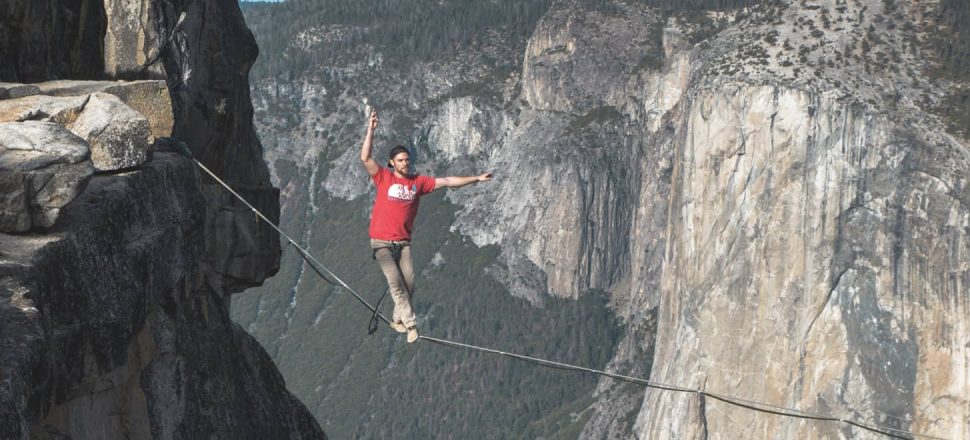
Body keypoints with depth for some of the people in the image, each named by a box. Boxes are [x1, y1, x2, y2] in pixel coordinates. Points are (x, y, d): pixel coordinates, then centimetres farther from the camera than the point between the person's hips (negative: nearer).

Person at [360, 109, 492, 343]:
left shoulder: (418, 181, 5)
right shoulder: (384, 178, -4)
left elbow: (447, 182, 8)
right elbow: (365, 158, -15)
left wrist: (476, 179, 6)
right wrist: (371, 130, -23)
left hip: (403, 242, 4)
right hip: (381, 242, -4)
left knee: (409, 283, -2)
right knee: (395, 281, -15)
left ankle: (397, 319, 18)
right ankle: (410, 323, -14)